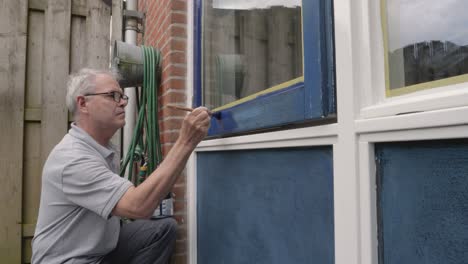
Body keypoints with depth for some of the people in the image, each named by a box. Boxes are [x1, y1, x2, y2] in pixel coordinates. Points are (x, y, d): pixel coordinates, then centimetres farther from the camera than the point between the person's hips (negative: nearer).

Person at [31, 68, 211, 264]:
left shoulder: (107, 149, 4)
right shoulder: (72, 158, -26)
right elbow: (139, 206, -36)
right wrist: (185, 142, -37)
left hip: (103, 246, 9)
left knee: (164, 228, -2)